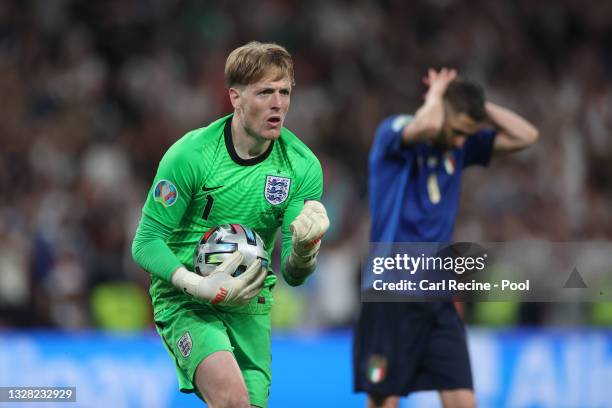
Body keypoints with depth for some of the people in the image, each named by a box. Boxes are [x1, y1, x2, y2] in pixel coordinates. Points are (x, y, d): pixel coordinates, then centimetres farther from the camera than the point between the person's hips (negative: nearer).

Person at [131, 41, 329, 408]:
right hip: (185, 302, -5)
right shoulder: (189, 154, -14)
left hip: (250, 306, 5)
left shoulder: (303, 166, -5)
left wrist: (304, 247, -27)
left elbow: (293, 275, -3)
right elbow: (146, 243, -11)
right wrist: (201, 287, -25)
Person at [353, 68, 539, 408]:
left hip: (439, 298, 6)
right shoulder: (393, 132, -8)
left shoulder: (460, 147, 10)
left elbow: (525, 136, 7)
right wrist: (435, 96, -10)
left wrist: (477, 103, 2)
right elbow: (427, 126, -31)